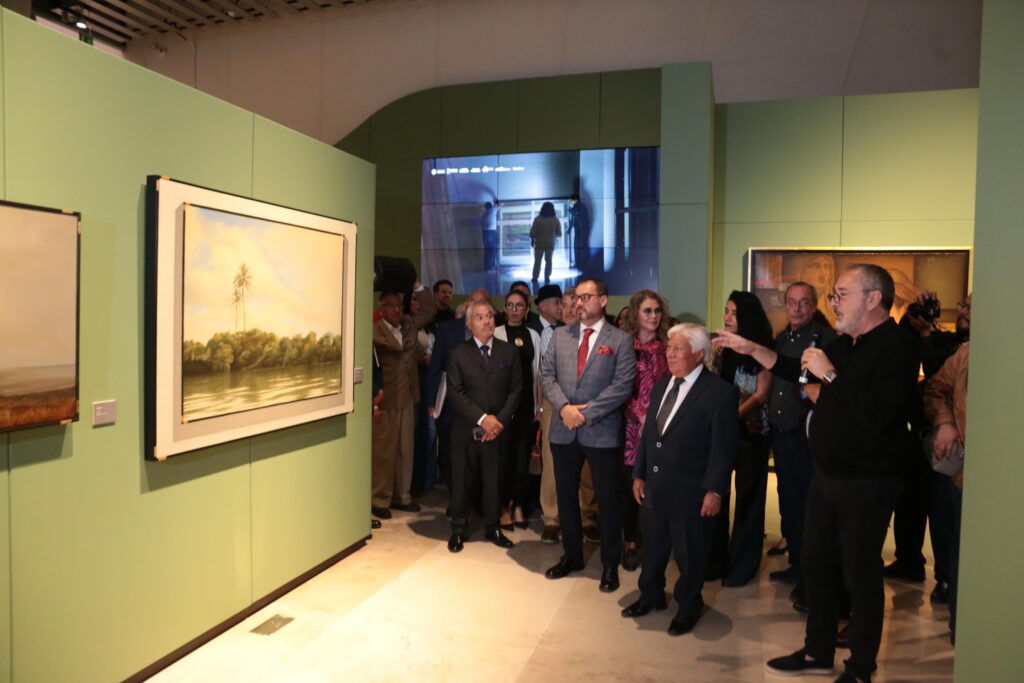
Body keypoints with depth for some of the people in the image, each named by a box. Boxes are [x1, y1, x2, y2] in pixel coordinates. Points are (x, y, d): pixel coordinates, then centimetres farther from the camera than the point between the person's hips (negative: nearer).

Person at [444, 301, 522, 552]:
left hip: (497, 429, 1)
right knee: (462, 481, 7)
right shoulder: (458, 354, 1)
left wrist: (501, 420, -9)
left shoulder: (509, 351, 6)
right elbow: (455, 393, -6)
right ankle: (458, 529, 21)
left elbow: (515, 389, 3)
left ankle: (492, 528, 24)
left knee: (493, 481, 8)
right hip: (465, 430, -1)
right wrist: (482, 418, -15)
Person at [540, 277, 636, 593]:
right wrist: (564, 407, -12)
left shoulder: (621, 340, -3)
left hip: (601, 431, -4)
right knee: (566, 495, 14)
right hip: (563, 430, 4)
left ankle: (610, 564, 23)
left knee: (607, 499, 7)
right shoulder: (560, 335, 9)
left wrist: (586, 412, -16)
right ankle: (572, 555, 32)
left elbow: (622, 386, -11)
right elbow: (547, 374, 4)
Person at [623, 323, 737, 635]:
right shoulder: (661, 386, 9)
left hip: (690, 492, -6)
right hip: (654, 487, 6)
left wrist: (714, 491, -16)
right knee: (653, 546, 19)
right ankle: (651, 595, 40)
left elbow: (723, 447, -15)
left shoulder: (720, 392, -13)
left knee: (689, 553, 10)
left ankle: (688, 607, 32)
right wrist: (639, 474, 11)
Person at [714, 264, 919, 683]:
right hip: (826, 475, 8)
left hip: (866, 484, -8)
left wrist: (830, 375, -23)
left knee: (860, 575, 6)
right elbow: (799, 372, 21)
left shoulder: (897, 347, -18)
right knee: (815, 564, 17)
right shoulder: (844, 343, 8)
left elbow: (879, 415, -30)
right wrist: (750, 348, 14)